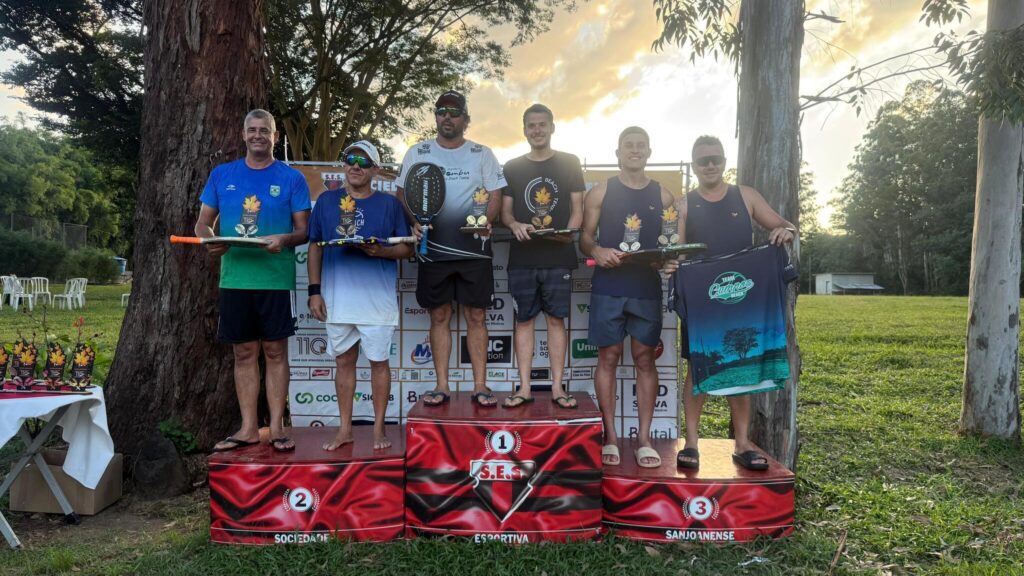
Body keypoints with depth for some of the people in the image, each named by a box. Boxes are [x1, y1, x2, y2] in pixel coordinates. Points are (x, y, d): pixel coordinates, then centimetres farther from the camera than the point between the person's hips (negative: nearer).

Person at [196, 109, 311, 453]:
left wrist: (284, 239, -20)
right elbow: (203, 222, 12)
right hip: (234, 277, 3)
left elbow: (304, 230, 2)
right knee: (244, 352, 8)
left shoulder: (291, 178, 3)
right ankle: (248, 428, 16)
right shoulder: (222, 175, 10)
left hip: (275, 278, -2)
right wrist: (210, 239, -10)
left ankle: (277, 427, 10)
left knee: (275, 350, 2)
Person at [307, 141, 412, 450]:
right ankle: (345, 429, 22)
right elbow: (315, 247, 9)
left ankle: (379, 429, 16)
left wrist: (382, 251, -17)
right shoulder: (326, 201, 8)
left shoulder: (389, 203, 3)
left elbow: (408, 248, 4)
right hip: (337, 298, 2)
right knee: (344, 361, 10)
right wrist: (314, 291, 2)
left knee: (379, 361, 5)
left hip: (378, 297, -2)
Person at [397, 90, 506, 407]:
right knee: (439, 316, 5)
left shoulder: (482, 154, 8)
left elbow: (495, 195, 4)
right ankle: (442, 386, 12)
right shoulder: (417, 153, 9)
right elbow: (403, 194, 9)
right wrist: (414, 222, -9)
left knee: (476, 316, 1)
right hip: (433, 247, 1)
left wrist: (485, 220, -15)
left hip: (473, 248, 0)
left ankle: (480, 386, 7)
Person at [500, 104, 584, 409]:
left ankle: (557, 387, 11)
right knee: (524, 319, 3)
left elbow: (577, 209, 5)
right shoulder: (512, 167, 10)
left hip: (558, 256, -1)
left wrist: (568, 233, -14)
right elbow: (505, 211, 10)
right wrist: (515, 225, -12)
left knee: (556, 318, 3)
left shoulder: (569, 163, 6)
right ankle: (524, 387, 10)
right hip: (522, 258, 1)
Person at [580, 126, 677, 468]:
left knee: (645, 359, 4)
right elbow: (585, 237, 4)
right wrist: (597, 252, -18)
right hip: (608, 287, -1)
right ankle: (610, 437, 11)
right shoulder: (601, 192, 5)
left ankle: (644, 439, 11)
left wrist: (672, 261, -11)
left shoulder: (662, 195, 10)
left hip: (647, 288, 2)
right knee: (608, 358, 2)